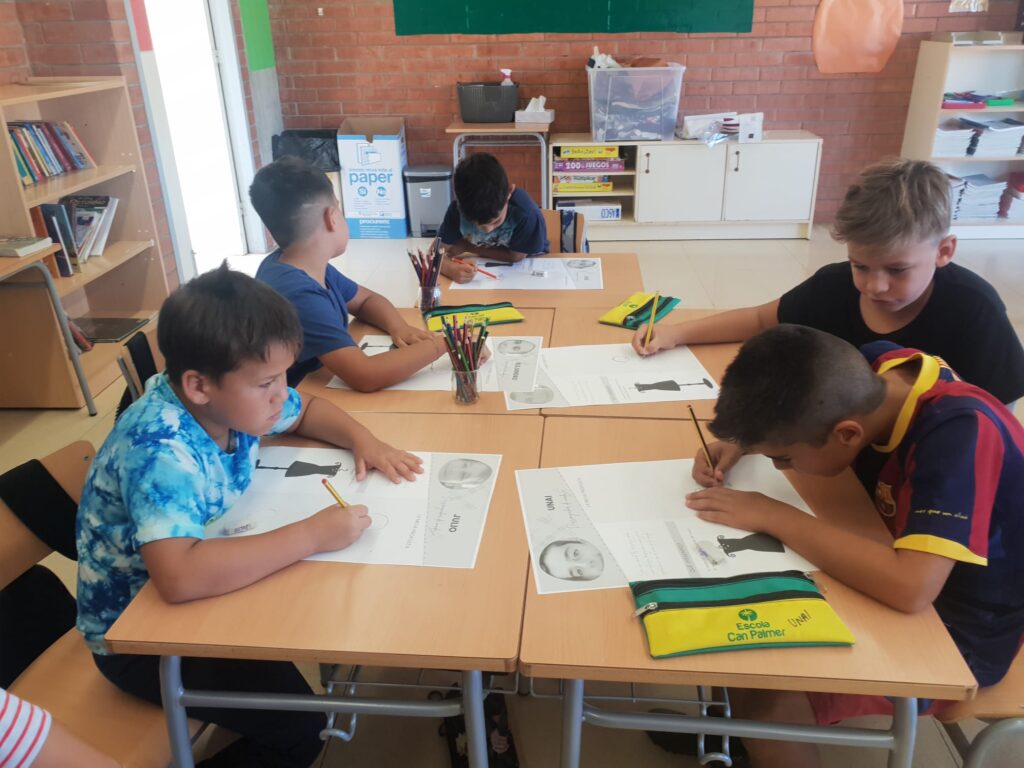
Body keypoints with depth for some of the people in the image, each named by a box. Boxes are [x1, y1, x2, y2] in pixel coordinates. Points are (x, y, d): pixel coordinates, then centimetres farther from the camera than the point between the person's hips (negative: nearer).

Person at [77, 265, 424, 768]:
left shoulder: (234, 399, -12)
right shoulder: (160, 452, -35)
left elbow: (306, 410, 8)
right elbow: (180, 577, -49)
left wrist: (362, 439, -12)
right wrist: (311, 535, -41)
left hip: (204, 585, 7)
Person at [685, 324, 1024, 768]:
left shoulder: (961, 434, -34)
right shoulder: (872, 369, -16)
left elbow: (911, 587, -44)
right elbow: (790, 407, 5)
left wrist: (773, 516, -33)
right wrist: (740, 439, -14)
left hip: (956, 632, -7)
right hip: (900, 567, 7)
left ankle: (761, 731, 8)